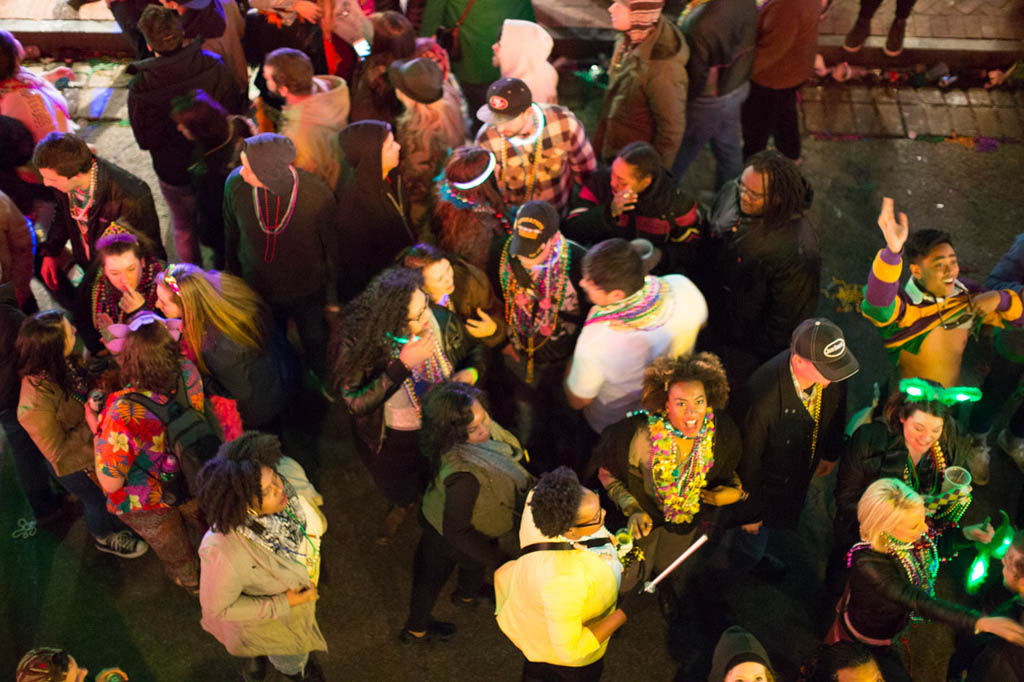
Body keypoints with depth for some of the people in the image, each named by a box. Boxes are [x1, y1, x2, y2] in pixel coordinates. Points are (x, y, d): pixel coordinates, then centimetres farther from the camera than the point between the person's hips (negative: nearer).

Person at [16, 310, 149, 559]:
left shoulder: (66, 360, -21)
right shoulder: (36, 404, -42)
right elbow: (57, 452, -29)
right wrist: (93, 423, -31)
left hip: (97, 445, 6)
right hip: (76, 467, -6)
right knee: (100, 501, 24)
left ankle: (117, 525, 62)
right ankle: (106, 538, 57)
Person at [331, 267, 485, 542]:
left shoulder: (441, 318, -27)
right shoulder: (357, 341, -34)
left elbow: (473, 349, -7)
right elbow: (356, 403, -36)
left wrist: (472, 372, -30)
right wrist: (402, 365, -43)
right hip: (391, 438, -1)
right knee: (397, 487, 32)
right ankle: (403, 506, 70)